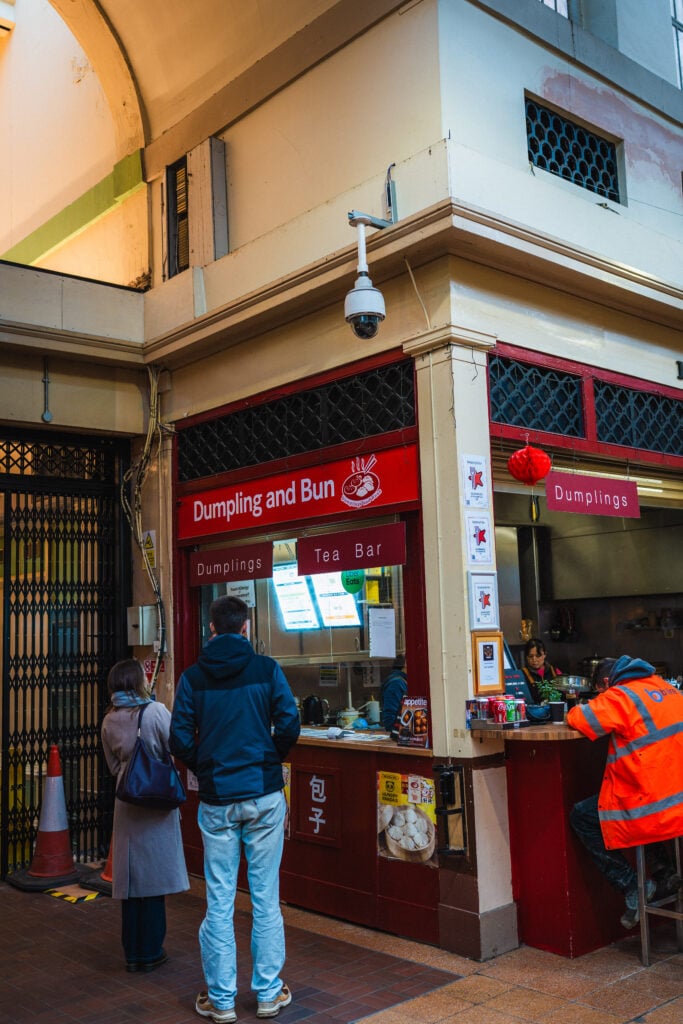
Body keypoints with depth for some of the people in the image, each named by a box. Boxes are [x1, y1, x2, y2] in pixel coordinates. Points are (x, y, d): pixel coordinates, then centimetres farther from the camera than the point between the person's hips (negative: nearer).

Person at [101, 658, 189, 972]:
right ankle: (150, 953, 13)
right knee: (154, 876, 5)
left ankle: (132, 953, 19)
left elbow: (114, 767, 12)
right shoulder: (155, 711, -13)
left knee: (130, 878, 10)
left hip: (126, 803, 5)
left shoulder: (109, 721, 4)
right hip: (157, 803, -4)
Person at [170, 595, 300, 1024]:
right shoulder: (266, 669, -3)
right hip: (264, 795, -1)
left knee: (219, 902, 9)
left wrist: (205, 769, 11)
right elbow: (289, 724, -9)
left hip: (217, 800, 1)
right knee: (266, 897, 9)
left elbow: (180, 739, -5)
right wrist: (273, 760, 8)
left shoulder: (193, 677, 0)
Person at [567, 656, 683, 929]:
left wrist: (575, 713, 11)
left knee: (580, 816, 10)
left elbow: (578, 719, -12)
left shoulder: (620, 697, -13)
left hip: (654, 810, -8)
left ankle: (632, 888, 6)